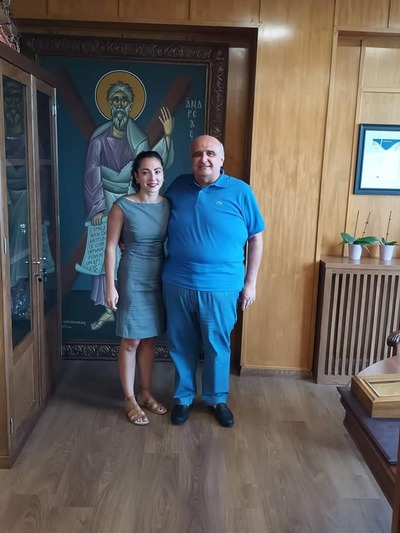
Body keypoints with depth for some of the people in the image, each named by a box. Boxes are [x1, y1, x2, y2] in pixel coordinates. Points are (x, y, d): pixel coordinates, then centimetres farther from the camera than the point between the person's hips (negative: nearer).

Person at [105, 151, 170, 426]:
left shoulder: (168, 205, 1)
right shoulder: (122, 206, -12)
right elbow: (111, 247, -9)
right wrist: (111, 286, -11)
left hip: (160, 279, 5)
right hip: (133, 280, -4)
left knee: (149, 339, 15)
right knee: (131, 341, 5)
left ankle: (145, 393, 31)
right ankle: (130, 399, 21)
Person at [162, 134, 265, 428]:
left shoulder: (240, 191, -6)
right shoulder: (178, 186, 3)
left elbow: (256, 239, -1)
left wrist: (250, 283, -3)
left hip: (221, 288, -2)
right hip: (177, 284, 3)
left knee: (217, 347, 12)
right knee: (181, 346, 14)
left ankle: (217, 399, 34)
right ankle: (184, 396, 35)